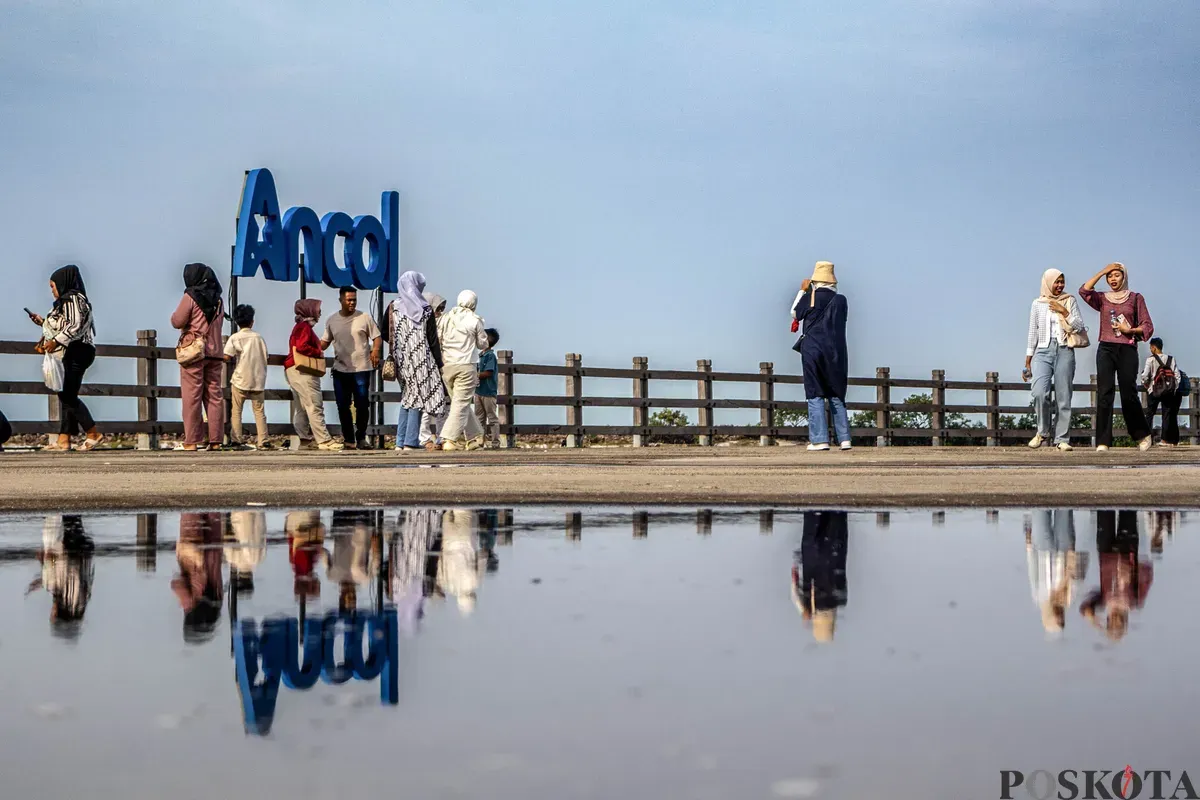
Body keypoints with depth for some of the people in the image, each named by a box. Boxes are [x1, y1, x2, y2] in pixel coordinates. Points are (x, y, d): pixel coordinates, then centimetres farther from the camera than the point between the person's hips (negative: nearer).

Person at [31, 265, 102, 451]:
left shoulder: (74, 299, -7)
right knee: (65, 395, 5)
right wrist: (43, 322, 27)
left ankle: (93, 434, -10)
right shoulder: (66, 301, 23)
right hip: (72, 352, 10)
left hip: (78, 351, -10)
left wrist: (56, 341, -23)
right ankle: (64, 440, 3)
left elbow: (76, 326, -19)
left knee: (68, 395, -12)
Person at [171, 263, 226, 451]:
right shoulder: (218, 300, 12)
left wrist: (175, 315, 13)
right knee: (214, 396, 5)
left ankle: (193, 441, -7)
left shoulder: (190, 297, -6)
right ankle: (215, 440, 2)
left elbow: (177, 322, -6)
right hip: (215, 352, 5)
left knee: (192, 397, -4)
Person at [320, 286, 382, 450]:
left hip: (361, 369, -3)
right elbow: (325, 342, 13)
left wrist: (376, 350, -19)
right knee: (343, 407, 4)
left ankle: (361, 438, 15)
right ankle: (349, 440, 13)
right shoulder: (332, 321, 8)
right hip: (340, 370, 3)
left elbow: (377, 337, 0)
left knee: (361, 405, 1)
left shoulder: (364, 318, -1)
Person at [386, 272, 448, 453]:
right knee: (418, 399, 2)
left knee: (407, 399, 15)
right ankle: (410, 443, -4)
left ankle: (400, 443, 9)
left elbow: (385, 334, 6)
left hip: (401, 360, 3)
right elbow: (433, 340, -4)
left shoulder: (393, 307, 1)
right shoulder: (426, 309, -5)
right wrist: (439, 364, 3)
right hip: (421, 360, -3)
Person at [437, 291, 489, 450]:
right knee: (461, 404, -4)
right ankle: (449, 440, -15)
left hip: (446, 365, 5)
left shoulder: (445, 318, 7)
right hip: (466, 365, -5)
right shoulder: (475, 320, -3)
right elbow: (483, 344, 4)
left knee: (460, 402, 16)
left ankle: (473, 437, 23)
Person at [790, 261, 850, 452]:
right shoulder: (840, 300, 2)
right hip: (836, 353, 2)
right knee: (837, 397, 10)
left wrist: (802, 291, 24)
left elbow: (795, 313, 14)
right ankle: (844, 438, 4)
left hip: (812, 349, -2)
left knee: (815, 396, -1)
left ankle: (819, 440, -8)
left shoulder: (809, 298, -3)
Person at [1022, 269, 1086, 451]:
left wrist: (1063, 311, -7)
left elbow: (1079, 325, 4)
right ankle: (1043, 431, 1)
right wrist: (1027, 363, 10)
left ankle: (1062, 438, 3)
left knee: (1063, 397, -3)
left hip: (1064, 352, 0)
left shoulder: (1069, 301, 10)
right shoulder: (1038, 304, 11)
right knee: (1040, 393, -18)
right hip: (1043, 351, 0)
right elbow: (1032, 333, 12)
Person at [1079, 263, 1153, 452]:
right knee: (1104, 394, -8)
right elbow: (1084, 291, -6)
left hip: (1127, 350, -1)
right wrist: (1102, 272, -2)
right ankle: (1103, 442, -11)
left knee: (1128, 394, -3)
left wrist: (1130, 330, -10)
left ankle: (1142, 435, 18)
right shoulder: (1103, 298, 14)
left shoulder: (1136, 298, 10)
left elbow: (1148, 327, 7)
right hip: (1106, 349, 1)